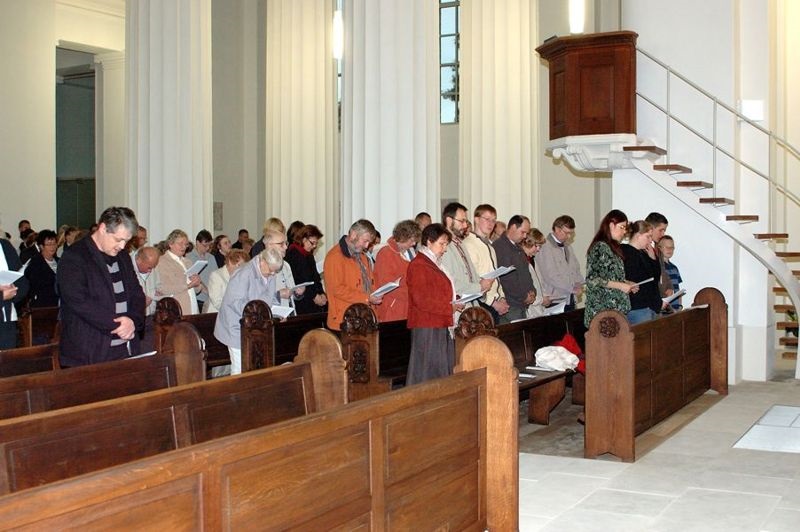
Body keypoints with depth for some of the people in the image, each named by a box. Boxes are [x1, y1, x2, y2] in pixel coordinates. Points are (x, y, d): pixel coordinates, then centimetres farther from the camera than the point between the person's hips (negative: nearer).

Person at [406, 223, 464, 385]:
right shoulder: (418, 265, -12)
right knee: (429, 371, -6)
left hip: (440, 325, 10)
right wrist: (450, 307, -13)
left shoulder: (434, 264, 19)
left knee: (443, 371, 10)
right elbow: (422, 300, -18)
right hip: (427, 328, -10)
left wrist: (453, 303, 8)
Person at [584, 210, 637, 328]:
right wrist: (620, 285, -15)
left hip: (616, 308, 9)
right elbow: (591, 279, -18)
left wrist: (627, 284, 8)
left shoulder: (613, 247, 16)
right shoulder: (600, 247, -11)